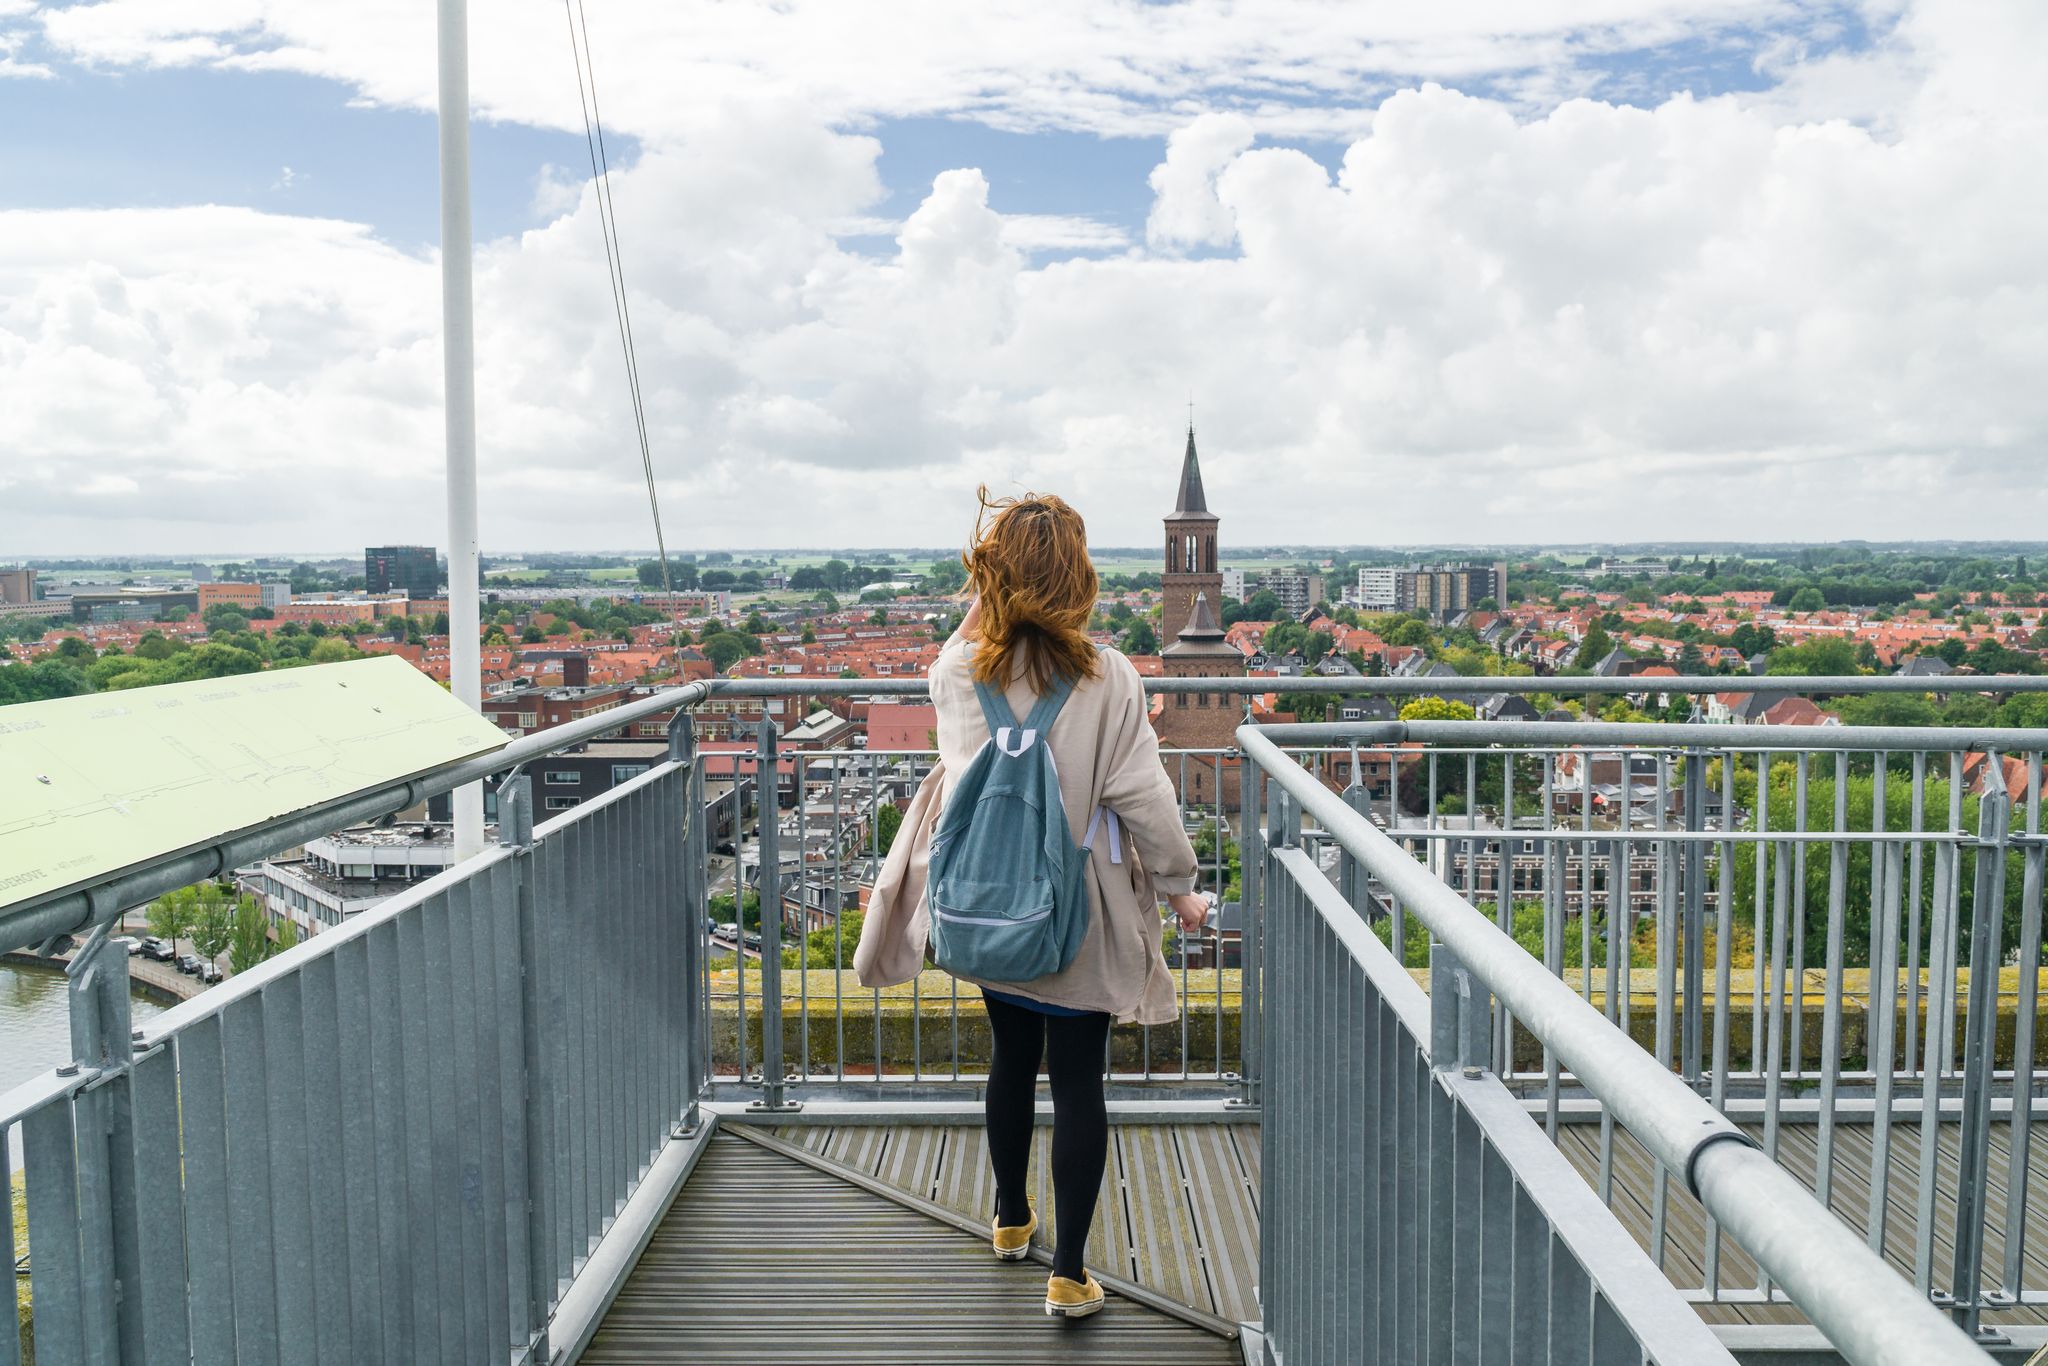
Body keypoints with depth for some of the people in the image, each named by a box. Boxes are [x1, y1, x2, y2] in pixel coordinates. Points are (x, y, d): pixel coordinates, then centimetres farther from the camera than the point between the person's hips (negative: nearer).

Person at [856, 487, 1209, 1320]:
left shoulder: (957, 671, -11)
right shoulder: (1106, 680, -18)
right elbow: (1142, 798, -12)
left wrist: (986, 591, 11)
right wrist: (1179, 886, 1)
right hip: (1075, 916, -3)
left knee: (1012, 1058, 23)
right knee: (1077, 1083, 7)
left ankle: (1011, 1221, 43)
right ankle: (1068, 1274, 15)